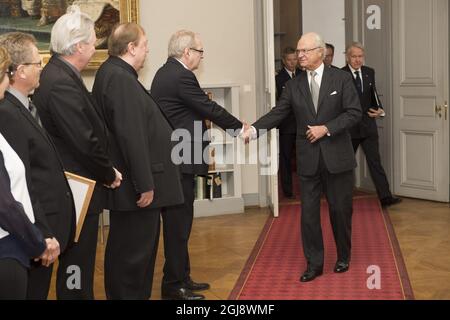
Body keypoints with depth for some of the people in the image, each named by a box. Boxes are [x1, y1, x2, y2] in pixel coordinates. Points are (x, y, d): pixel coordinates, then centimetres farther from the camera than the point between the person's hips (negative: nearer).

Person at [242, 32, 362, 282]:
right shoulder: (294, 86, 5)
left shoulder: (341, 79, -2)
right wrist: (253, 130, -20)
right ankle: (314, 263, 13)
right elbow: (277, 114, -3)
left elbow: (354, 112, -6)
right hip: (308, 159, 2)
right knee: (309, 212, 2)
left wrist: (326, 128, -16)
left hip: (337, 156, -2)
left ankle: (343, 257, 29)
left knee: (340, 210, 9)